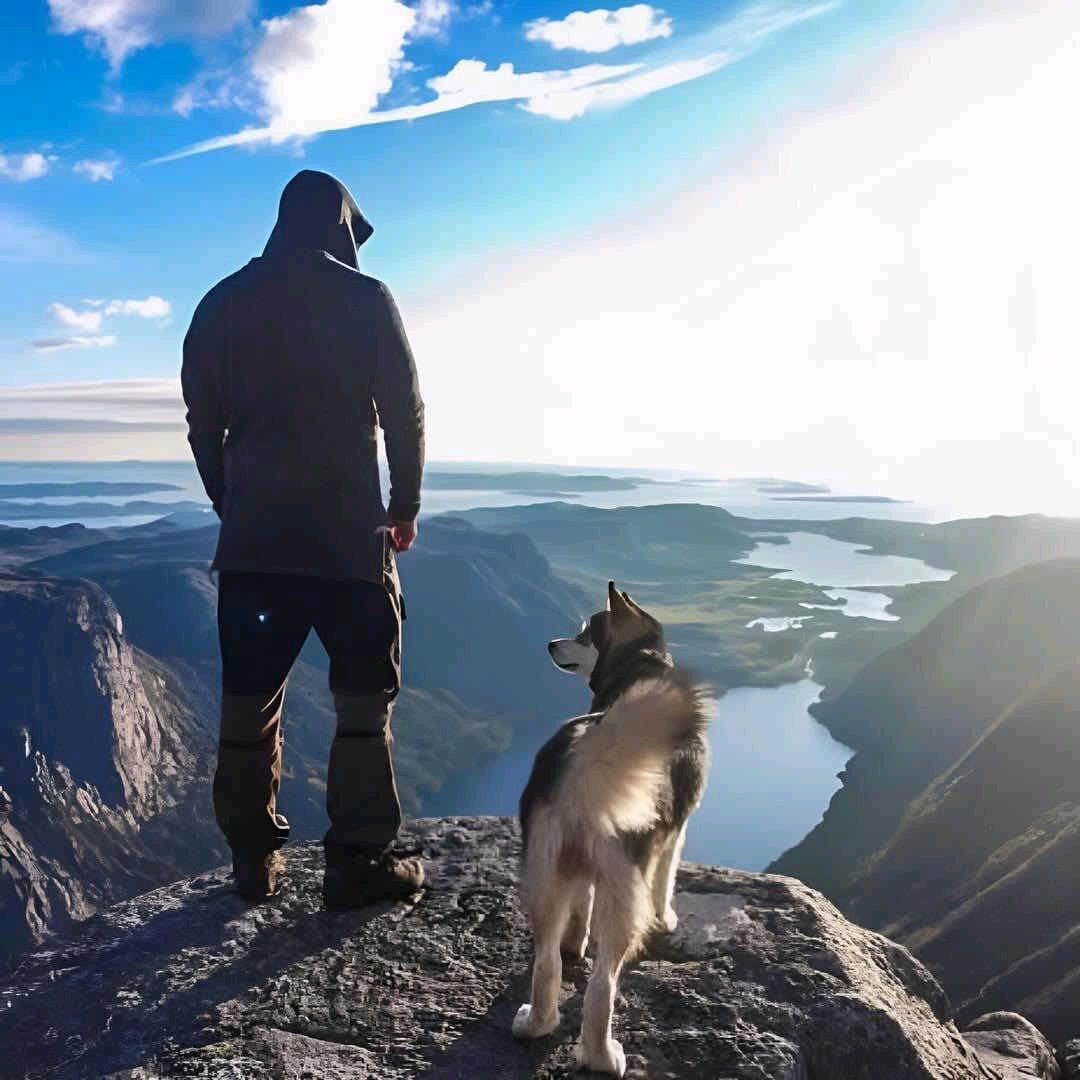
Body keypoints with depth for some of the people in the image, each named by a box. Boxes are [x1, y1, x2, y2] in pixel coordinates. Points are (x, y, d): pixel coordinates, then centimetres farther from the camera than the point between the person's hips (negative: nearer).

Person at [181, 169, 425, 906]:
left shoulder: (222, 305, 9)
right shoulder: (364, 300, -2)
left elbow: (203, 423, 11)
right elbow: (404, 412, -2)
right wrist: (406, 507, 9)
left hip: (251, 539, 4)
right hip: (349, 535, -3)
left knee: (249, 704, 11)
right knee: (364, 701, 5)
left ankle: (254, 858, 18)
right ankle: (359, 861, 5)